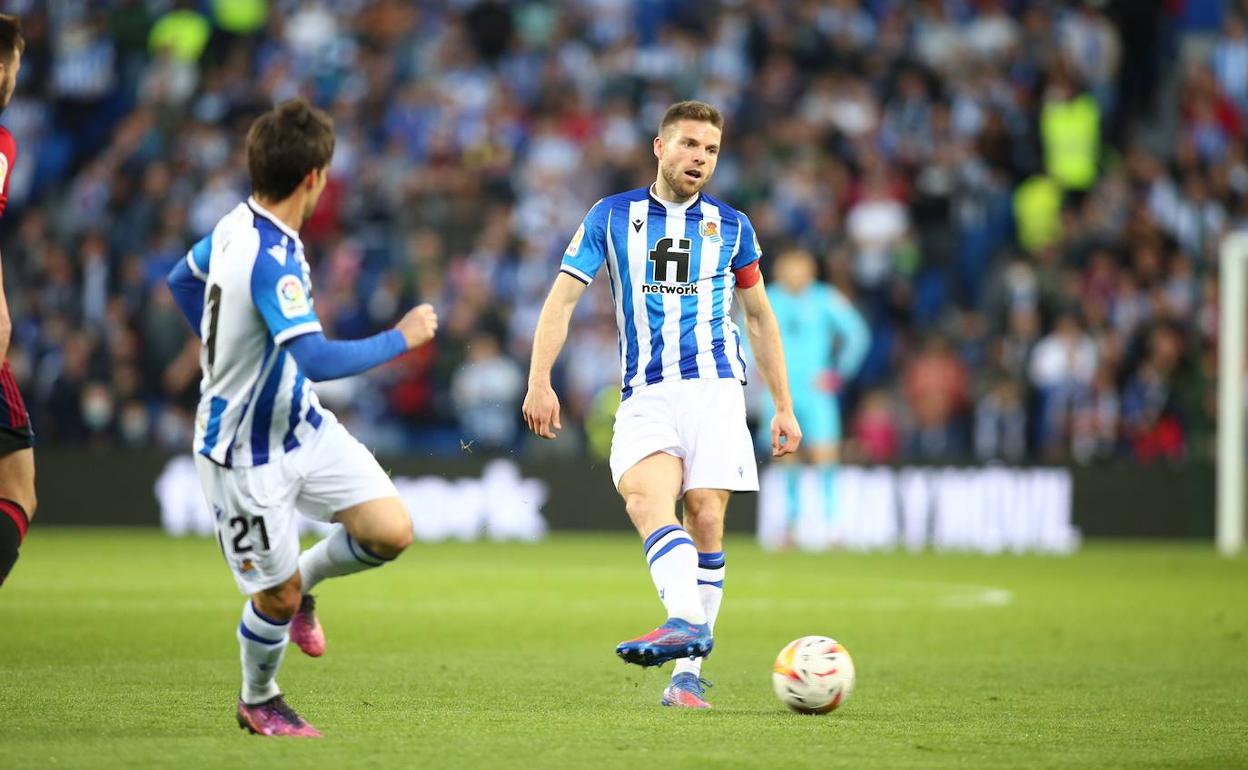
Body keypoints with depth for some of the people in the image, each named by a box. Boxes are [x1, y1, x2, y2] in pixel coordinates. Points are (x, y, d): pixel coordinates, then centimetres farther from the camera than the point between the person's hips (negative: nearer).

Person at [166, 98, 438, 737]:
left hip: (301, 423, 8)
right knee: (277, 596, 5)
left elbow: (184, 279, 18)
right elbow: (318, 359, -38)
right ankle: (257, 702, 31)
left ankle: (303, 582, 25)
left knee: (390, 532, -2)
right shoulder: (271, 259, -31)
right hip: (248, 454, -8)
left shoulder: (238, 224, -2)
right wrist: (402, 338, -25)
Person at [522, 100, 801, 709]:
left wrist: (784, 406, 17)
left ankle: (687, 671, -6)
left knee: (706, 518, -9)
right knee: (647, 499, -26)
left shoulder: (731, 226, 12)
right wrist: (539, 381, -7)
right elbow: (562, 298, 5)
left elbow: (760, 317, 21)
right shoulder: (612, 217, 8)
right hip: (644, 395, -1)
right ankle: (689, 622, -44)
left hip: (714, 388, 1)